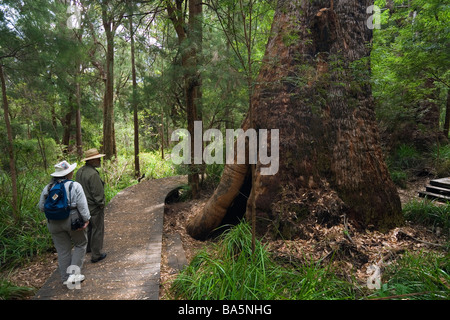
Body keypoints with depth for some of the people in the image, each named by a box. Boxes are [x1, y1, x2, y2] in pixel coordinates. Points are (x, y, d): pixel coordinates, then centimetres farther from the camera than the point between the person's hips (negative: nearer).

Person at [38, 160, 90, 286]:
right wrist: (86, 219, -8)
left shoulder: (47, 188, 2)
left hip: (54, 223, 4)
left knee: (62, 250, 14)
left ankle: (65, 278, 24)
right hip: (73, 221, -4)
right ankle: (74, 273, 9)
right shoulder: (75, 186, -12)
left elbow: (42, 207, 7)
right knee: (80, 244, 16)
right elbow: (82, 206, -16)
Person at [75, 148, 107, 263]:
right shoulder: (93, 174, -26)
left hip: (84, 206, 9)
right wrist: (101, 205, -11)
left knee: (88, 227, 25)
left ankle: (88, 247, 43)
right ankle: (96, 255, 13)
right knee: (97, 230, 4)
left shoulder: (80, 171, 2)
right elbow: (97, 193, -24)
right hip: (95, 207, -9)